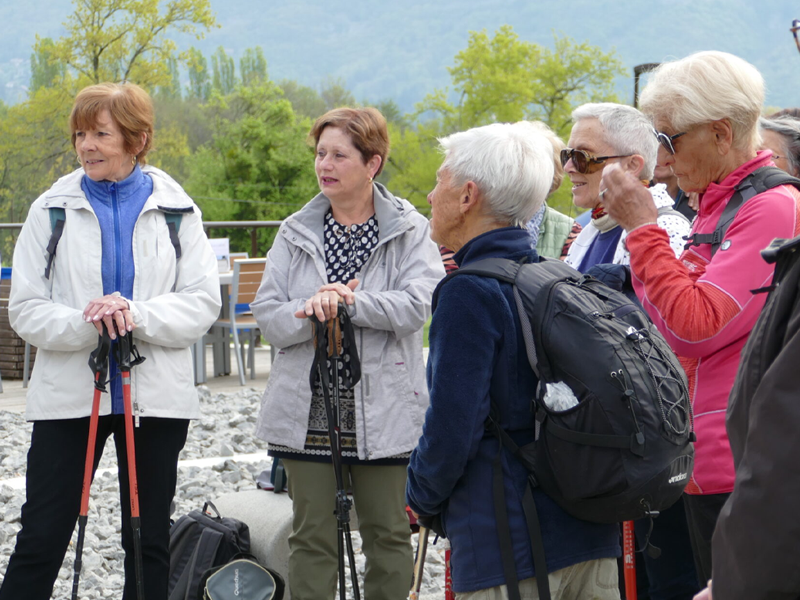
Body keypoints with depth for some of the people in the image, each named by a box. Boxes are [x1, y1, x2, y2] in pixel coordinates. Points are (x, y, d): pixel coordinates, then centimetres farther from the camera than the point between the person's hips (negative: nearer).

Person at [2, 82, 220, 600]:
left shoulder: (176, 209, 2)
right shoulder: (53, 209, 1)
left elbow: (204, 303, -3)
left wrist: (137, 315, -19)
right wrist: (86, 324, -21)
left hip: (155, 397, 1)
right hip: (69, 395, -1)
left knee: (149, 544, 10)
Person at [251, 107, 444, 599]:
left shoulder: (410, 230, -1)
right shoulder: (296, 233, 8)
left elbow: (416, 305, -15)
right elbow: (268, 315, 0)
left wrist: (350, 302, -24)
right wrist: (310, 313, -19)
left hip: (383, 412, -2)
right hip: (308, 411, 2)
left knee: (388, 536, 8)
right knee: (312, 537, 6)